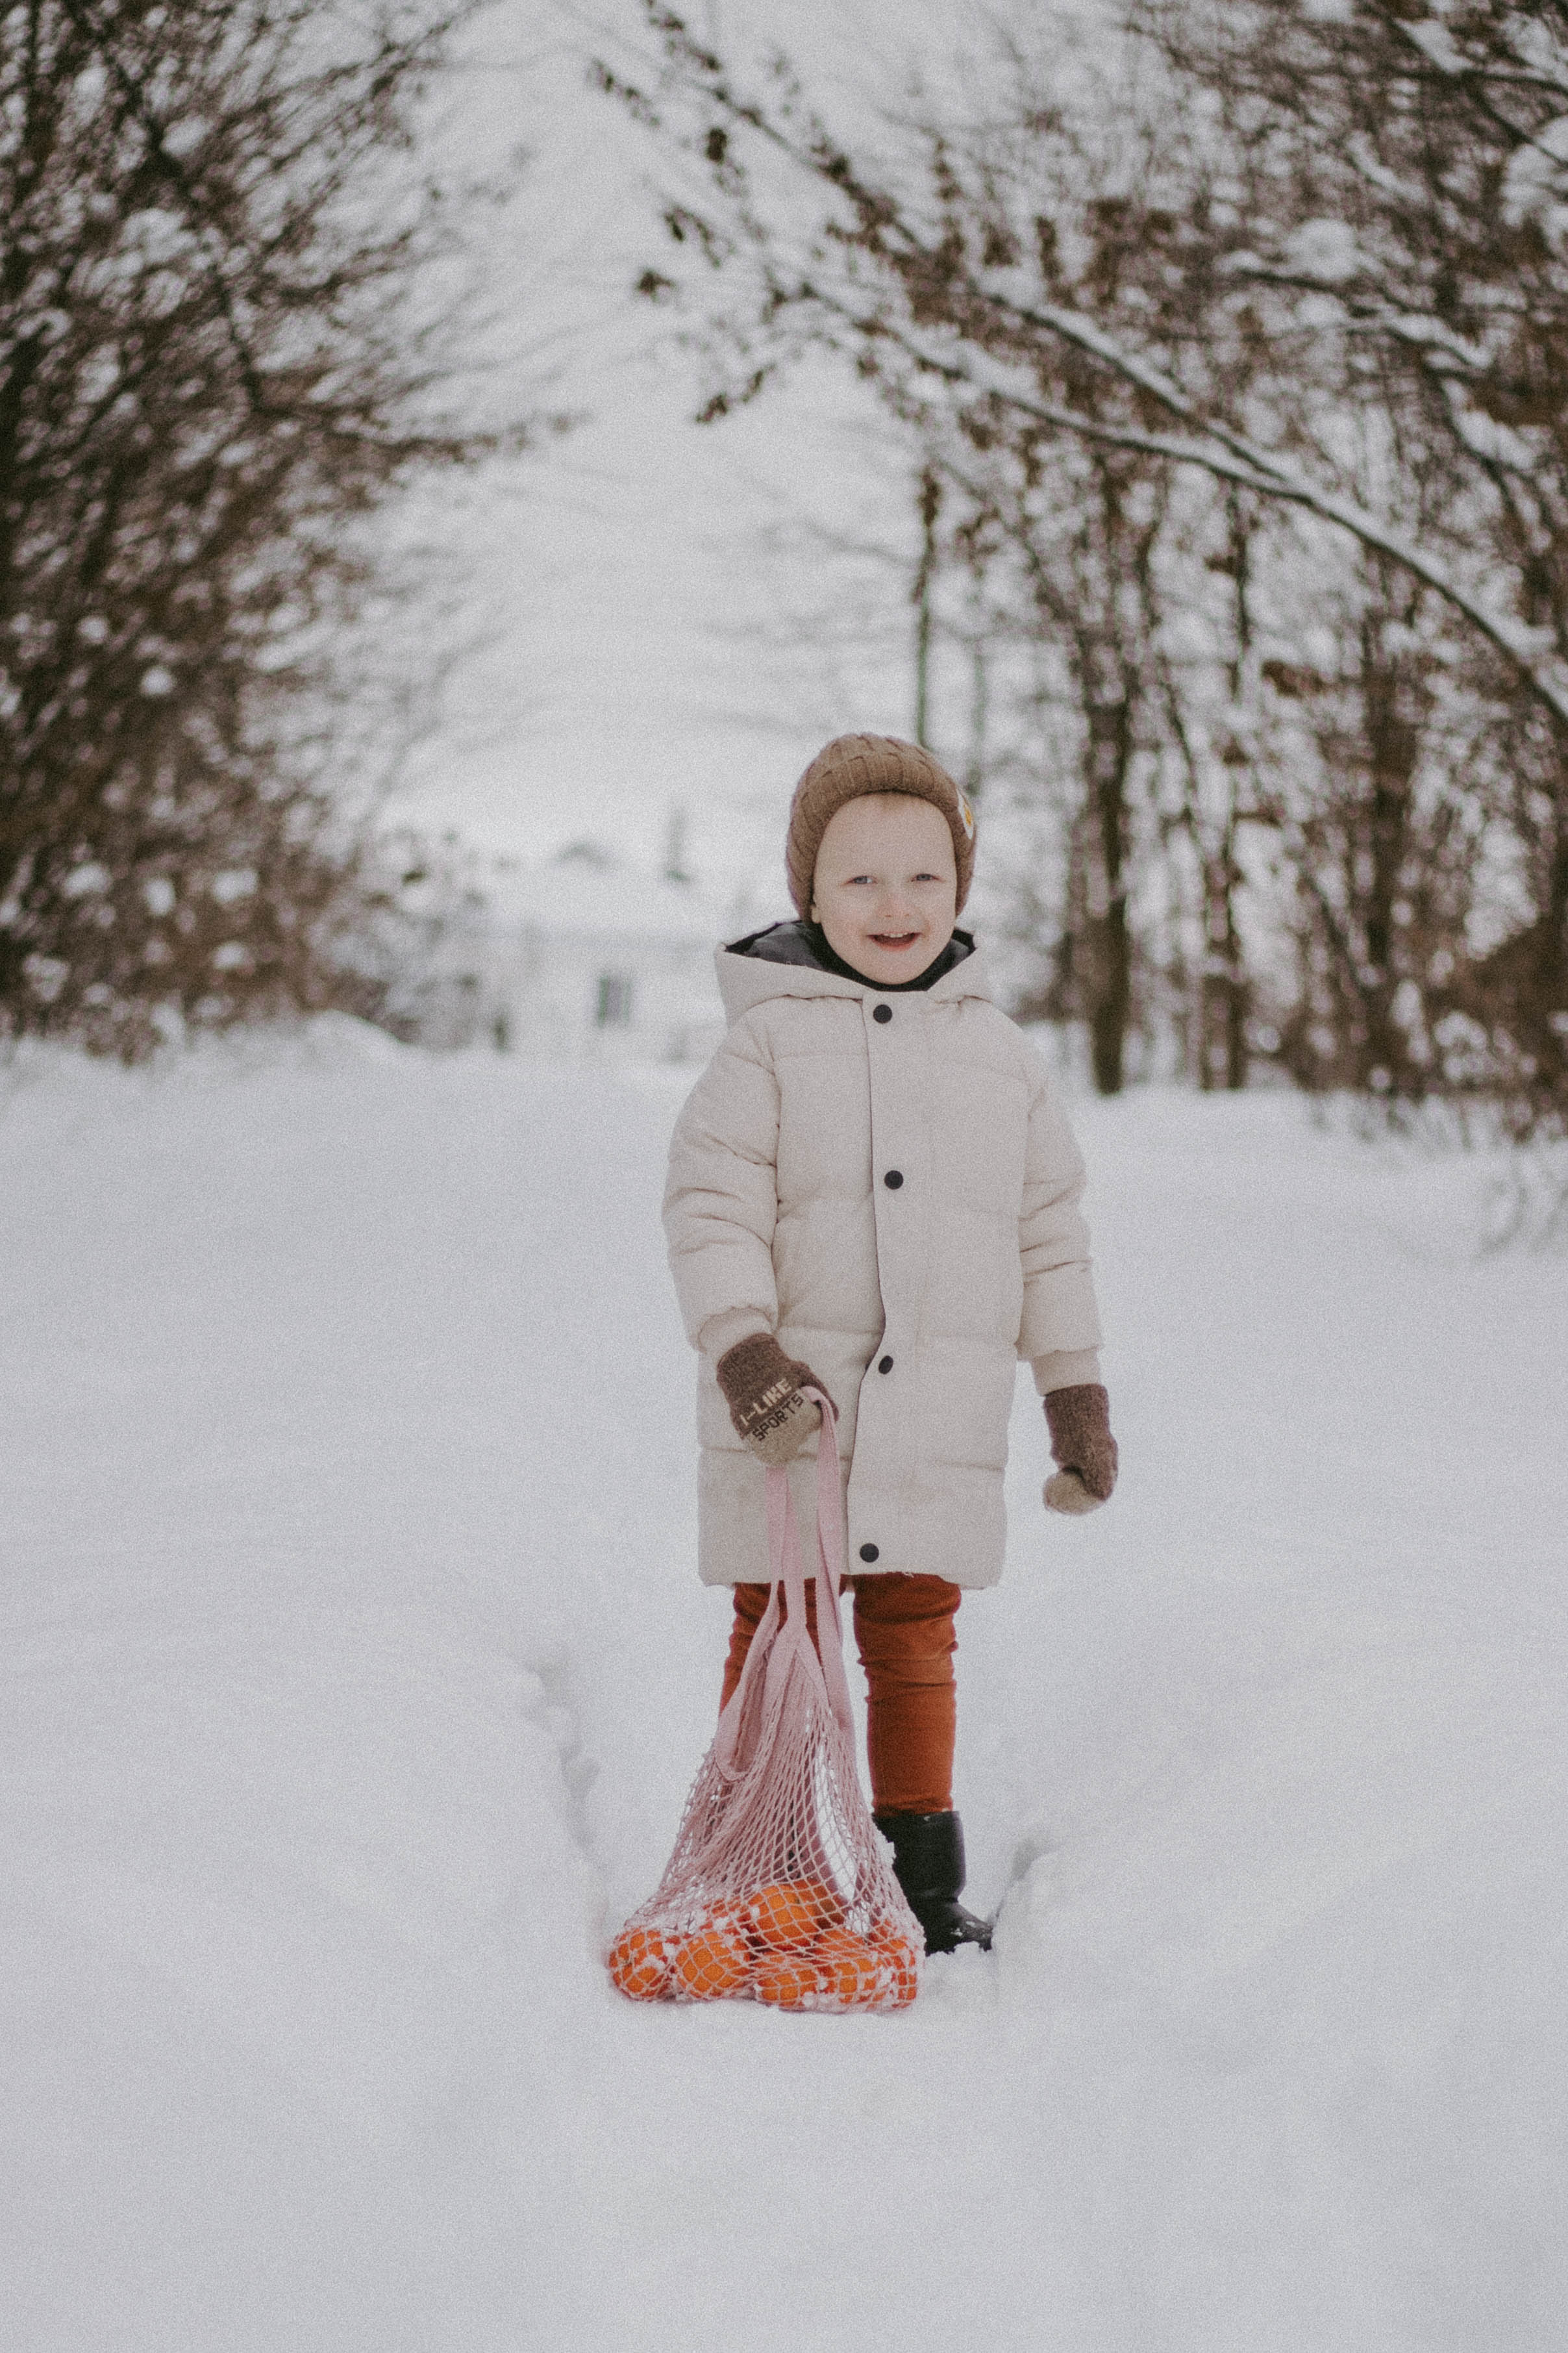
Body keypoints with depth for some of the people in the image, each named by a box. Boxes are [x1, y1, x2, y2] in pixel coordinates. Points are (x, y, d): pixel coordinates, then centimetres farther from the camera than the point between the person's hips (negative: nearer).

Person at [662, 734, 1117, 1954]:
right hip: (789, 1414, -2)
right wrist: (741, 1346, -19)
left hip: (941, 1427, 3)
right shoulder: (769, 1040, -2)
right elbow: (711, 1202, -7)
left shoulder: (1000, 1054, 9)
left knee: (916, 1640, 10)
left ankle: (921, 1856, 21)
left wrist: (1079, 1391, 12)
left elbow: (1050, 1232, 14)